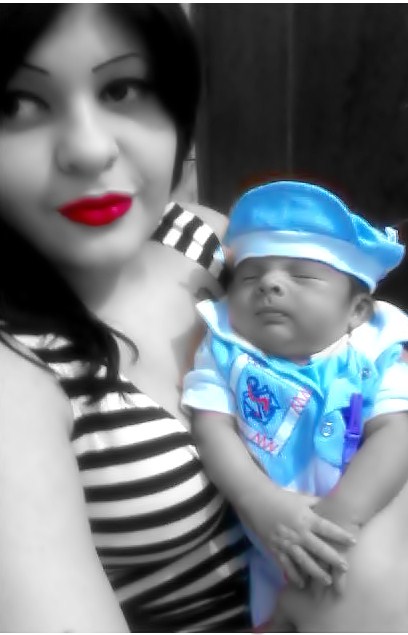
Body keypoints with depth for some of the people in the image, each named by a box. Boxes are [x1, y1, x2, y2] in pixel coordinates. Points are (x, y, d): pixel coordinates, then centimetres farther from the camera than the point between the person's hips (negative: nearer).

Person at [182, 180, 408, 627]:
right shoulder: (225, 352, -5)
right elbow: (212, 429, -14)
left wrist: (345, 512, -33)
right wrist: (261, 503, -29)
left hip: (363, 550, 0)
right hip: (258, 553, 0)